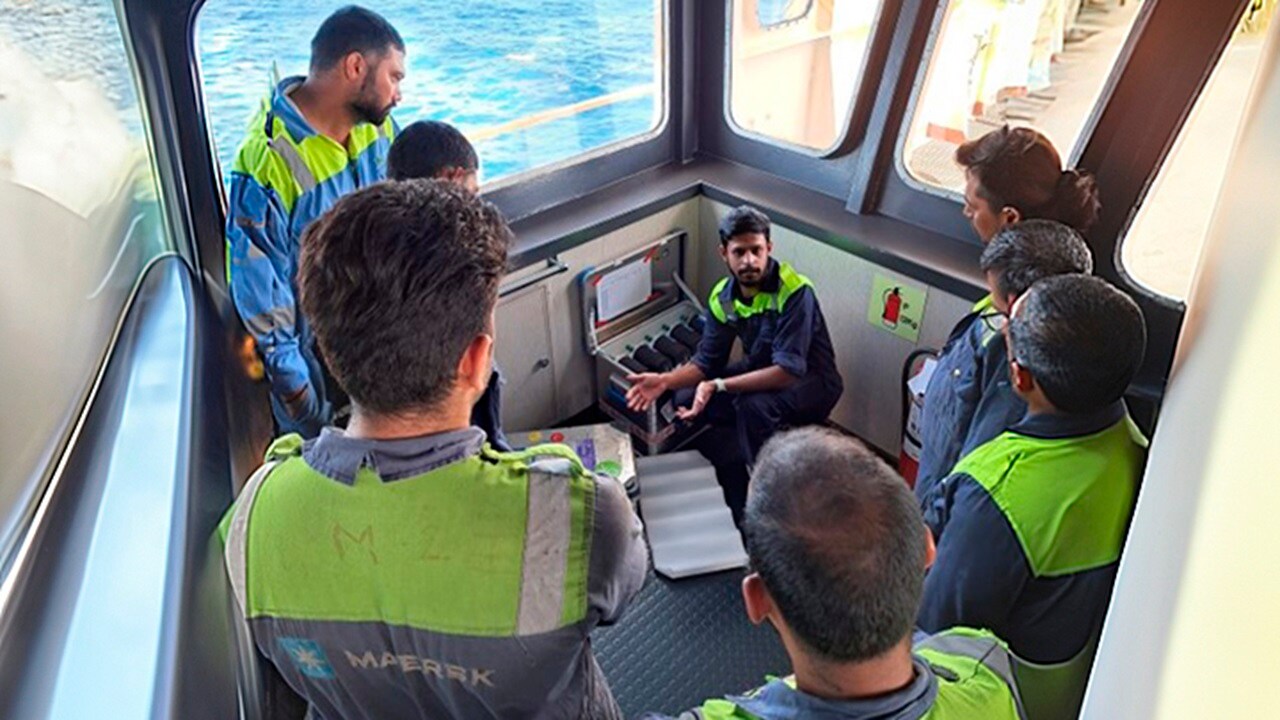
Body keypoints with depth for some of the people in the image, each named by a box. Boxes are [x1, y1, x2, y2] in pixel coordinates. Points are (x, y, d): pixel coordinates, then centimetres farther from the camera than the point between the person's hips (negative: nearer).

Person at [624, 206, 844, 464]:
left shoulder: (794, 292, -28)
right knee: (687, 399, -7)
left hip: (813, 380, -6)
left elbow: (788, 371, -33)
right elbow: (707, 361, -3)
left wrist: (718, 386, -38)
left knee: (753, 405, -35)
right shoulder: (722, 297, -8)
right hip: (763, 370, 6)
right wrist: (665, 380, -22)